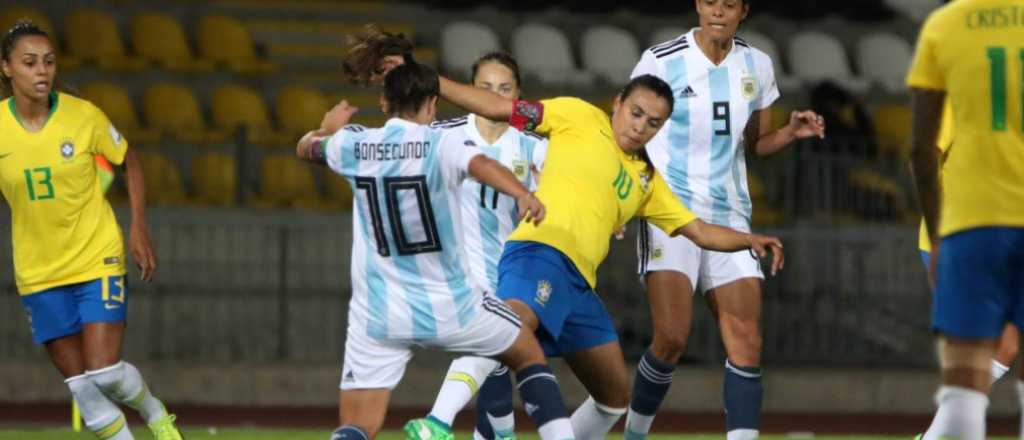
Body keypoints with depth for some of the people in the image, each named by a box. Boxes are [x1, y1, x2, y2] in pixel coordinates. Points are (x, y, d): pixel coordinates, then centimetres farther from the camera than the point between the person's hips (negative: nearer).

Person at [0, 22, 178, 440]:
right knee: (82, 388, 1)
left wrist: (139, 229, -3)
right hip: (39, 274, 2)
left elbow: (130, 164, 4)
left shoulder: (83, 115, -11)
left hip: (98, 260, -2)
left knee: (105, 372, -10)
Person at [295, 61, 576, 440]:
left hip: (376, 314, 2)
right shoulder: (440, 146, -10)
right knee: (530, 356, 24)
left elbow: (305, 147, 25)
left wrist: (329, 127, 48)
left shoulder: (353, 145, 3)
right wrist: (523, 195, -50)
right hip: (448, 306, -2)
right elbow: (480, 164, -32)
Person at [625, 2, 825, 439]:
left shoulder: (757, 66, 9)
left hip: (728, 214, 5)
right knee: (672, 338, -17)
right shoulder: (661, 60, -4)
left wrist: (792, 131, -1)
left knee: (746, 344, -7)